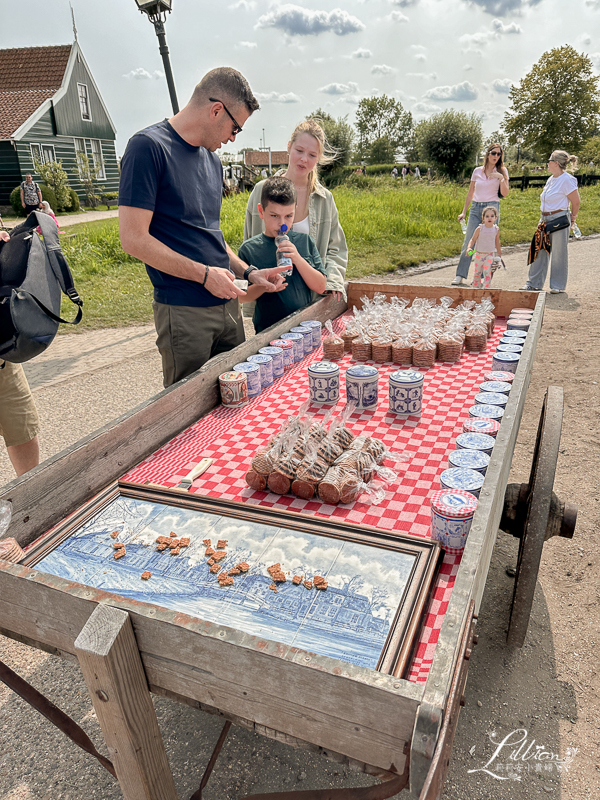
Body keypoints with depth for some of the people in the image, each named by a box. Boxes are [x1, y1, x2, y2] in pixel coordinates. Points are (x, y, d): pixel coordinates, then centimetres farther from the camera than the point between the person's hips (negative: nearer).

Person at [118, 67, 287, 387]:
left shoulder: (212, 159, 16)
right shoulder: (149, 147, -9)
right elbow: (134, 240, -15)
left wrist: (247, 272, 10)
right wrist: (205, 274, -13)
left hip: (226, 303, 8)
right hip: (183, 312, -7)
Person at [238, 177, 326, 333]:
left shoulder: (304, 241, 8)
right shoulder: (249, 249, 2)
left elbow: (321, 287, 3)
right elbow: (240, 296, 2)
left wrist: (298, 259, -9)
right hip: (268, 332, -2)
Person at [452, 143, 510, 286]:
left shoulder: (502, 171, 6)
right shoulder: (477, 171, 10)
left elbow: (505, 193, -2)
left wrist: (501, 178, -15)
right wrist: (464, 212, 11)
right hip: (475, 208, 2)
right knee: (468, 242, -4)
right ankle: (460, 275, -1)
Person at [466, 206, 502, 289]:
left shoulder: (496, 229, -3)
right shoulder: (479, 229, -11)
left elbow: (497, 242, 10)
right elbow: (473, 239, -5)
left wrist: (499, 254, 18)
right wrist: (469, 247, -25)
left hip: (490, 254, 0)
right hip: (479, 254, 0)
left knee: (487, 272, -15)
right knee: (477, 273, 14)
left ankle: (486, 288, -12)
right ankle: (476, 287, 31)